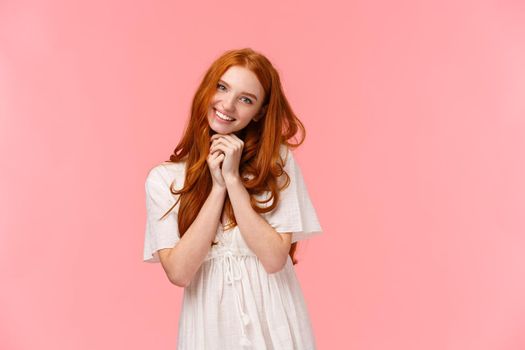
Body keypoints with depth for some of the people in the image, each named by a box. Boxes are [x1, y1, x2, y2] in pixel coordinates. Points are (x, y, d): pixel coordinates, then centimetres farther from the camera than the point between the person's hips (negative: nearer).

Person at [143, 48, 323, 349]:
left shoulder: (278, 161, -7)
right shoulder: (163, 179, -5)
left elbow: (274, 258, -14)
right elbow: (179, 273, -13)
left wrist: (233, 179, -16)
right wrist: (218, 187, -15)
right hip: (208, 323, 1)